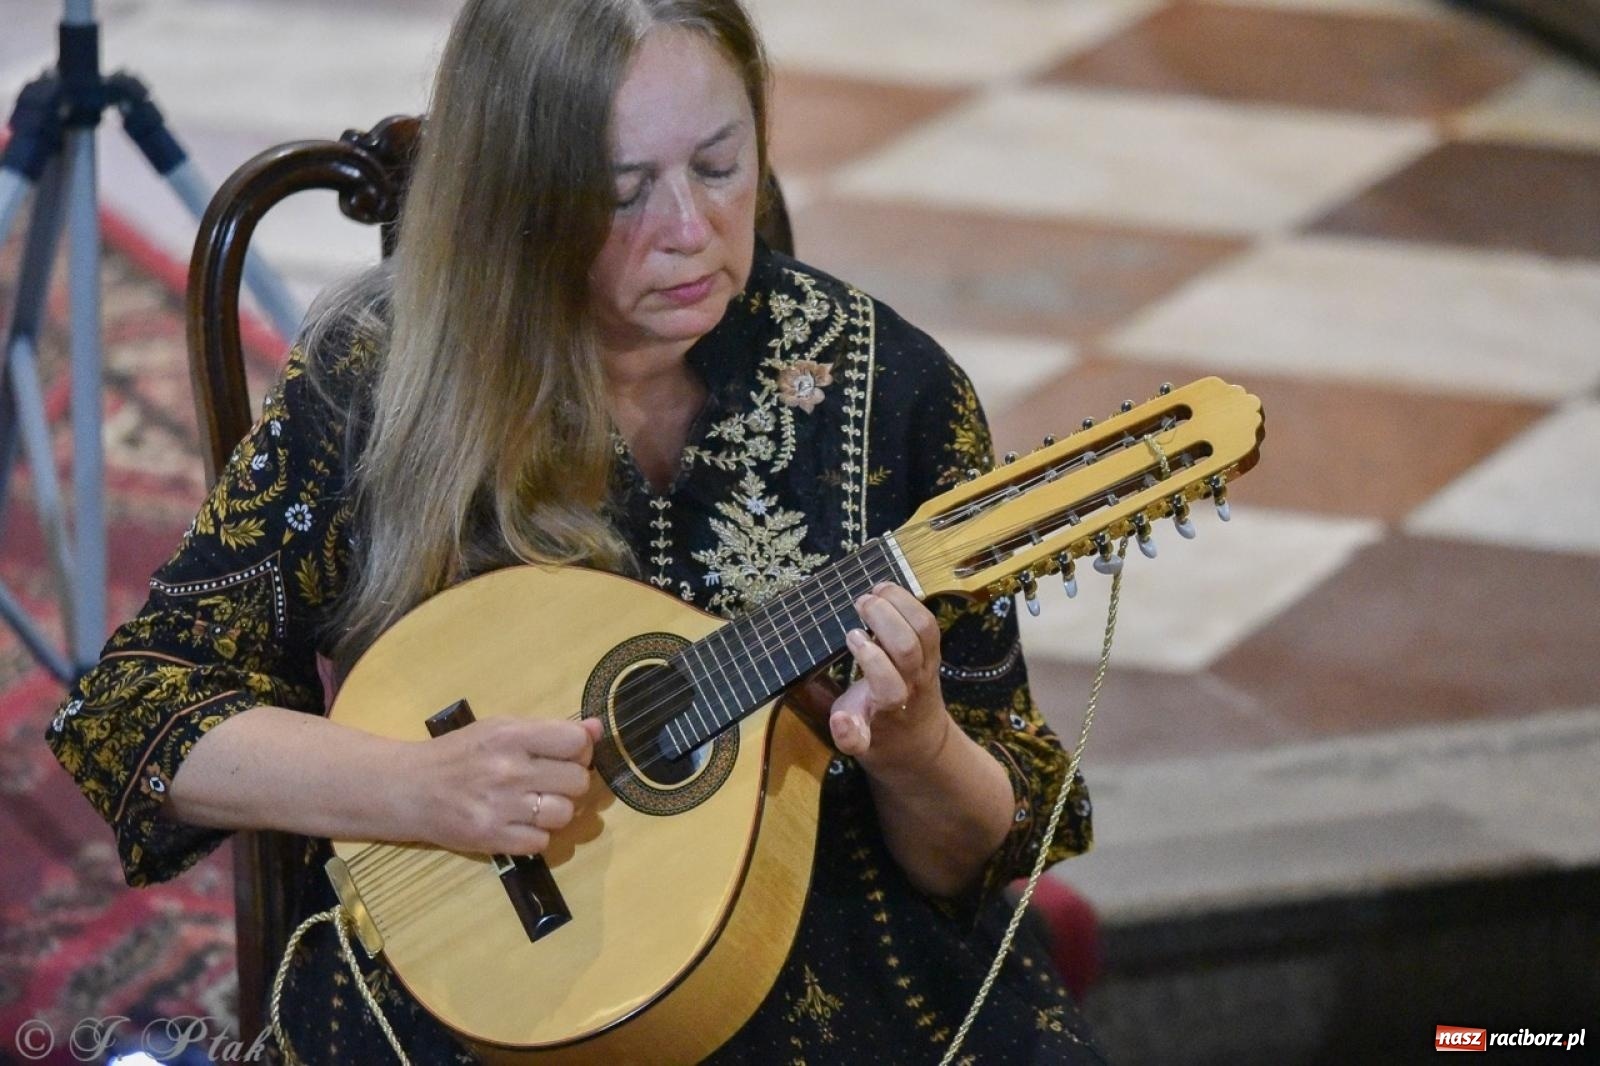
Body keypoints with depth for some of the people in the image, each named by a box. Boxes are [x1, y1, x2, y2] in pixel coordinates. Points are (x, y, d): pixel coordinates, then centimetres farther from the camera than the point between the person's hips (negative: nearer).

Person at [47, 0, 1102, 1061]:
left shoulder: (888, 388, -1)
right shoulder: (380, 387, -5)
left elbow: (973, 859, 3)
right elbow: (125, 713, -4)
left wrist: (915, 751, -20)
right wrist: (415, 788, -19)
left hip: (831, 968, 1)